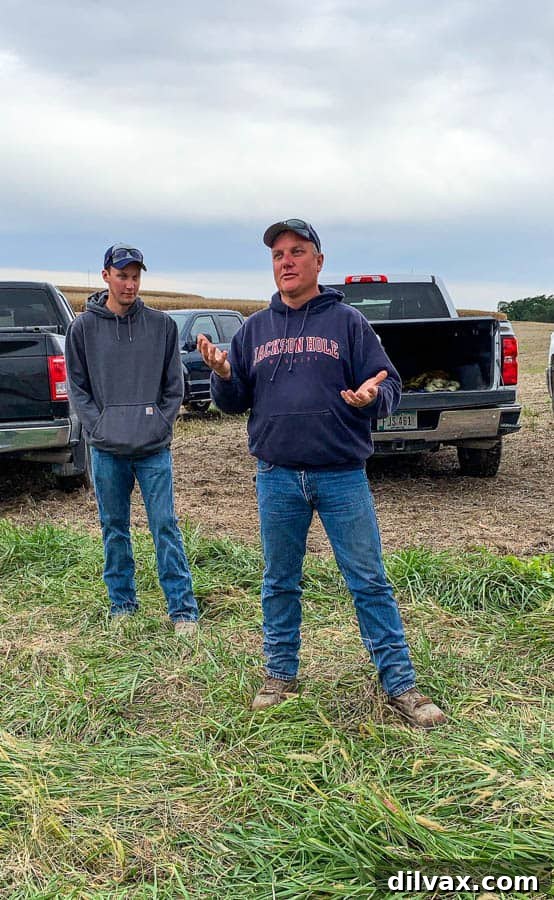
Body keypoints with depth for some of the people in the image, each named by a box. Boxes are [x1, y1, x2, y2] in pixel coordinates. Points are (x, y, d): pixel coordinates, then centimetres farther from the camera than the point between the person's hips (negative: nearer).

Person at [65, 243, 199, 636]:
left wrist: (161, 424, -5)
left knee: (165, 526, -1)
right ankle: (122, 603, 25)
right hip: (107, 450, 1)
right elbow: (78, 387, 5)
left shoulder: (162, 325, 3)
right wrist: (99, 427, -7)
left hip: (155, 448, -1)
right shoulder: (83, 327, 3)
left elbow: (174, 385, 6)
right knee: (115, 529, 11)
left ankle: (183, 609, 5)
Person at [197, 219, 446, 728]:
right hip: (277, 478, 3)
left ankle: (400, 684, 11)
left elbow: (390, 386, 0)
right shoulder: (255, 329, 11)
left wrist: (374, 395, -23)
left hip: (343, 475, -2)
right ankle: (281, 675, 28)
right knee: (280, 583, 13)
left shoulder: (348, 322, 3)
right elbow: (234, 402, 13)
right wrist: (223, 375, -9)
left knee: (370, 581, 1)